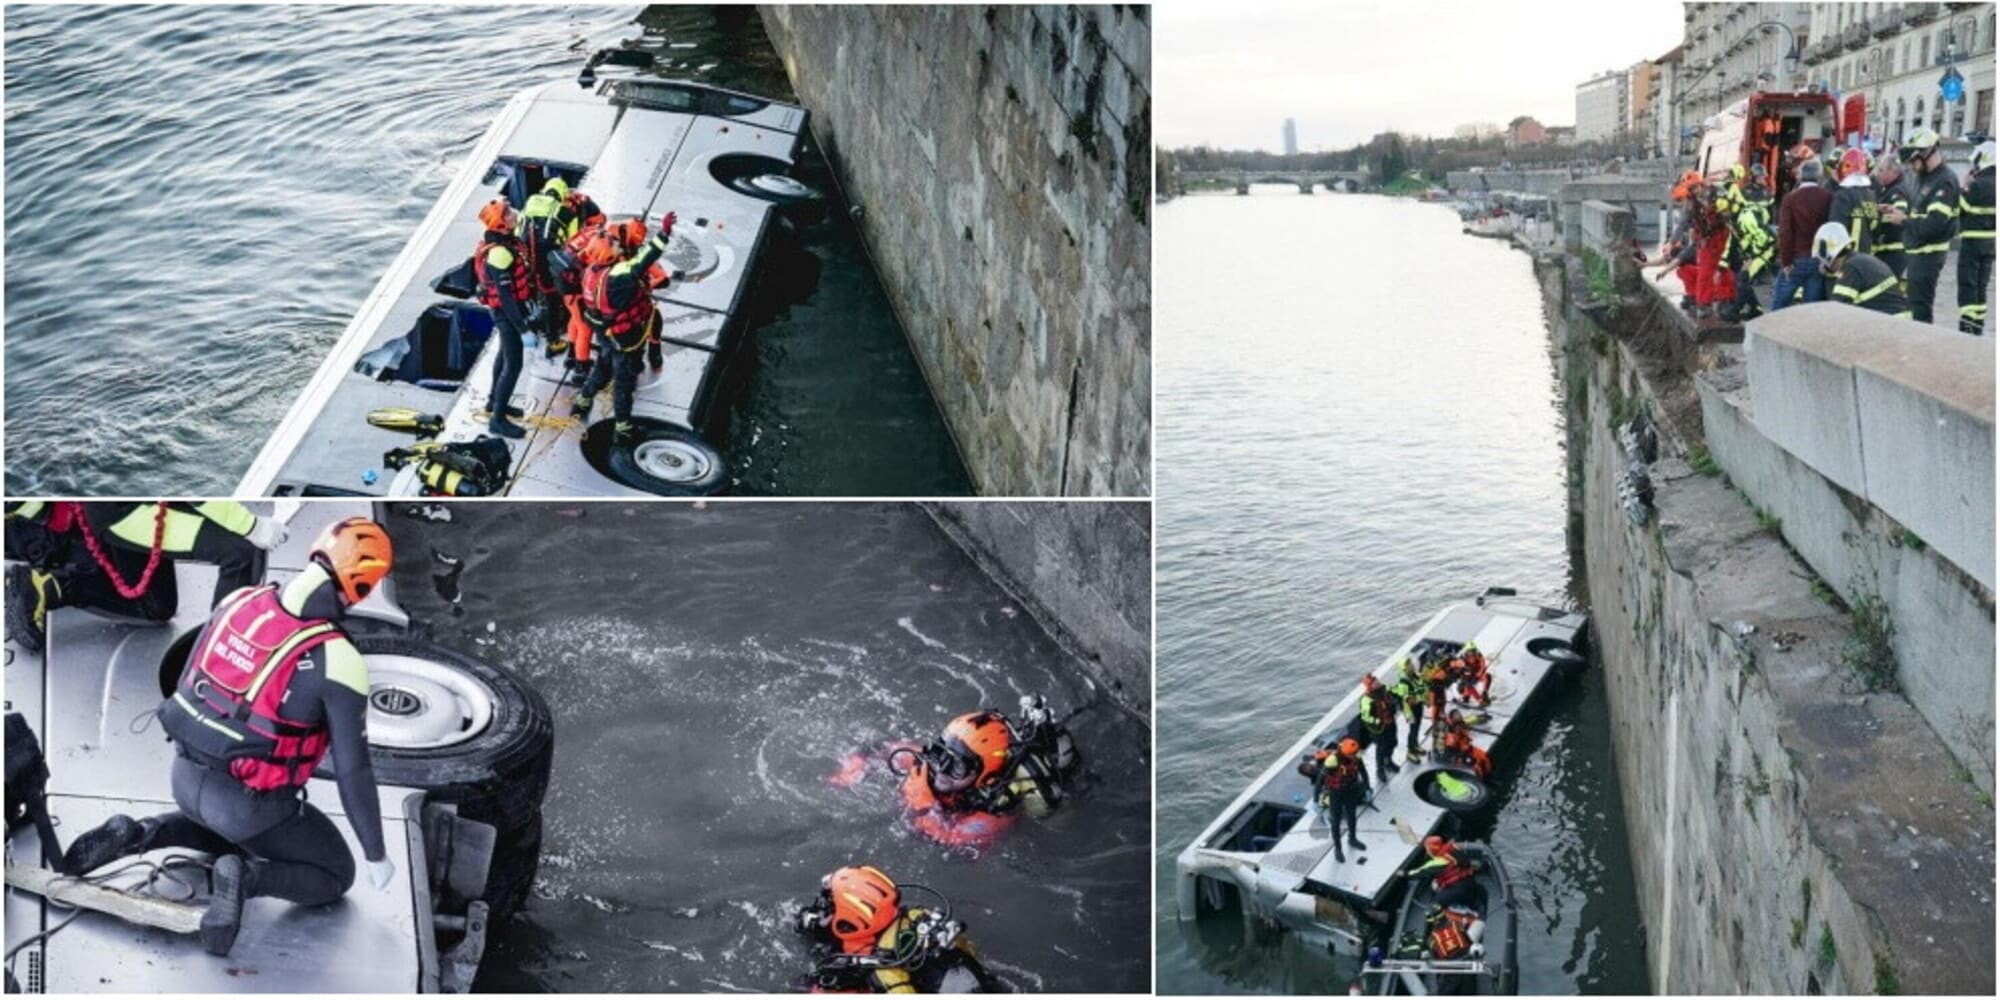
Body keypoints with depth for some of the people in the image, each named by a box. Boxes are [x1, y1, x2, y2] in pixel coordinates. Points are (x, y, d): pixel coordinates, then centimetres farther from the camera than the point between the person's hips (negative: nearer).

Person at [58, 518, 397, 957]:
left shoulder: (241, 600, -6)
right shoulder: (338, 660, -25)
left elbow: (189, 679, 9)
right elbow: (353, 771, -19)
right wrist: (376, 855, -6)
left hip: (188, 775, 6)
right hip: (250, 802, -6)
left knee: (232, 834, 39)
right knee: (335, 877, 14)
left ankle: (137, 835, 12)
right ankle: (247, 879, -15)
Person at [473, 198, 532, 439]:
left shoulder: (504, 240, 0)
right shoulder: (499, 254, -31)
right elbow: (505, 296, -30)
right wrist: (523, 328, -27)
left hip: (511, 307, 10)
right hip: (506, 312, -10)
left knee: (506, 355, 25)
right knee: (513, 365, -5)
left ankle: (495, 400, 42)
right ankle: (498, 419, 1)